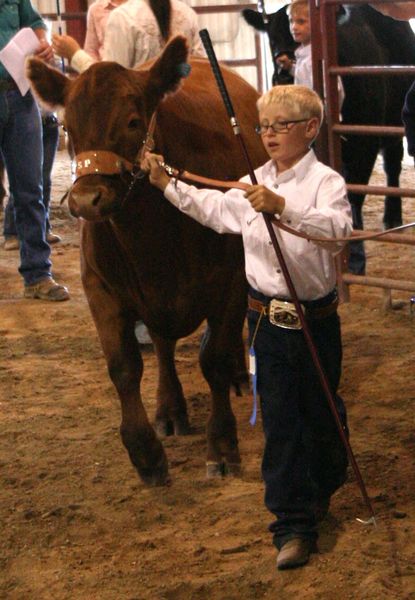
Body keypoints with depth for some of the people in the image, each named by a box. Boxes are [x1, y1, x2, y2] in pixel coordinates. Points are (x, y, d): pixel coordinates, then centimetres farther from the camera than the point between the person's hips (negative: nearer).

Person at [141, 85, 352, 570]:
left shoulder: (325, 182, -12)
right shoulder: (253, 183, 7)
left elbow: (337, 226, -33)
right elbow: (214, 209, 27)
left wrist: (283, 207, -44)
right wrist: (167, 185, 22)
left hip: (315, 319, -4)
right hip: (266, 318, 4)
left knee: (320, 411, 13)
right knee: (280, 420, 3)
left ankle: (321, 489, 40)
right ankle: (294, 525, 7)